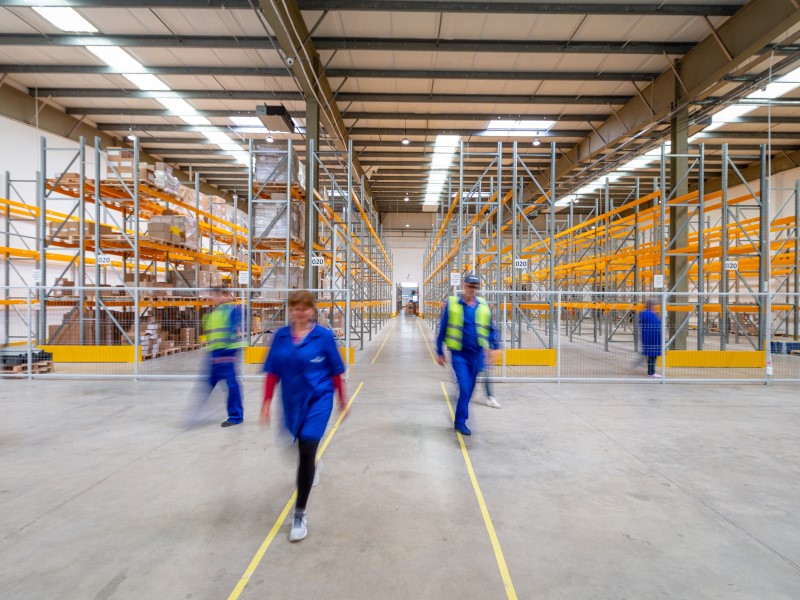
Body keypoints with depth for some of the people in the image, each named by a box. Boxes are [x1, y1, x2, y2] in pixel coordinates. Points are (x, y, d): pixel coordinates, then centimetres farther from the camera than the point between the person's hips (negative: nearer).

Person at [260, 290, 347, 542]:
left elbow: (335, 371, -3)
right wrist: (267, 403, -2)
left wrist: (343, 400, 5)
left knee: (306, 452, -11)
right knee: (302, 447, 23)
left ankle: (299, 515, 5)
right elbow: (273, 372, 2)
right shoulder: (280, 336, -3)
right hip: (292, 401, 4)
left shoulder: (324, 336, -11)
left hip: (318, 399, -4)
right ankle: (311, 469, 61)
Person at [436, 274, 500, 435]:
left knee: (469, 389, 12)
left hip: (476, 354, 4)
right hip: (459, 353, -3)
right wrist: (439, 353, 2)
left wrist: (494, 347, 1)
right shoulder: (451, 304, -5)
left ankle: (460, 420, 30)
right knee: (464, 387, -11)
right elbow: (442, 329, 0)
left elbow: (490, 329, 13)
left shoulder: (483, 306, 3)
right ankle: (460, 422, 4)